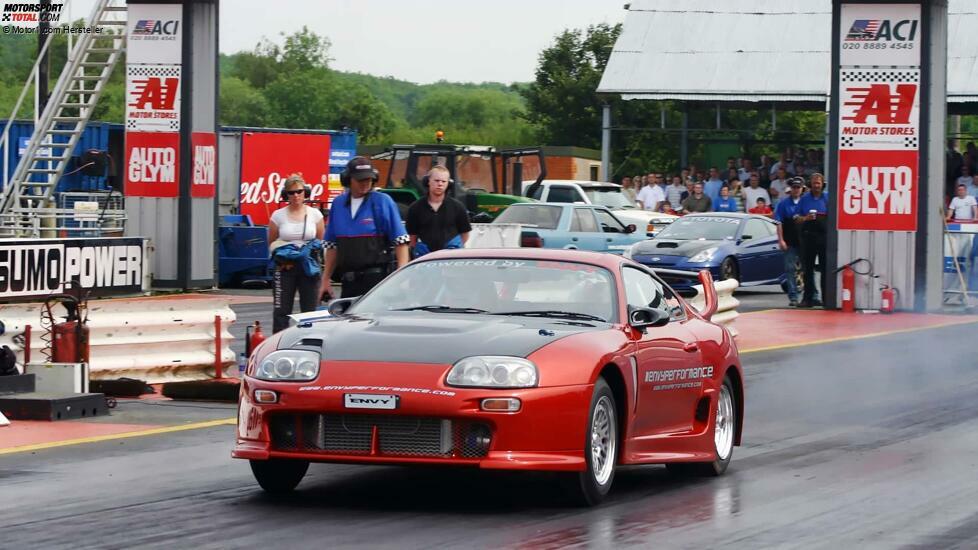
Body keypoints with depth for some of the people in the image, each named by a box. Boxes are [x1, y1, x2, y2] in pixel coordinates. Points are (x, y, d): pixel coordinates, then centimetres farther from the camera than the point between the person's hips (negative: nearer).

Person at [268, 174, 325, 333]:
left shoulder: (314, 214, 5)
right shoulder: (278, 216, 3)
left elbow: (321, 241, 13)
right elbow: (271, 242, 9)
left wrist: (314, 248, -9)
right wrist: (281, 256, -9)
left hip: (308, 266, 1)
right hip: (285, 267, -1)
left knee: (309, 310, 1)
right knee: (281, 311, -4)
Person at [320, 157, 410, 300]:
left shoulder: (383, 202, -4)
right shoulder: (338, 204, 12)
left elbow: (401, 241, -6)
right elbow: (332, 246, 19)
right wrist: (325, 280, 17)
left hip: (376, 278, -5)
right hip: (349, 281, 5)